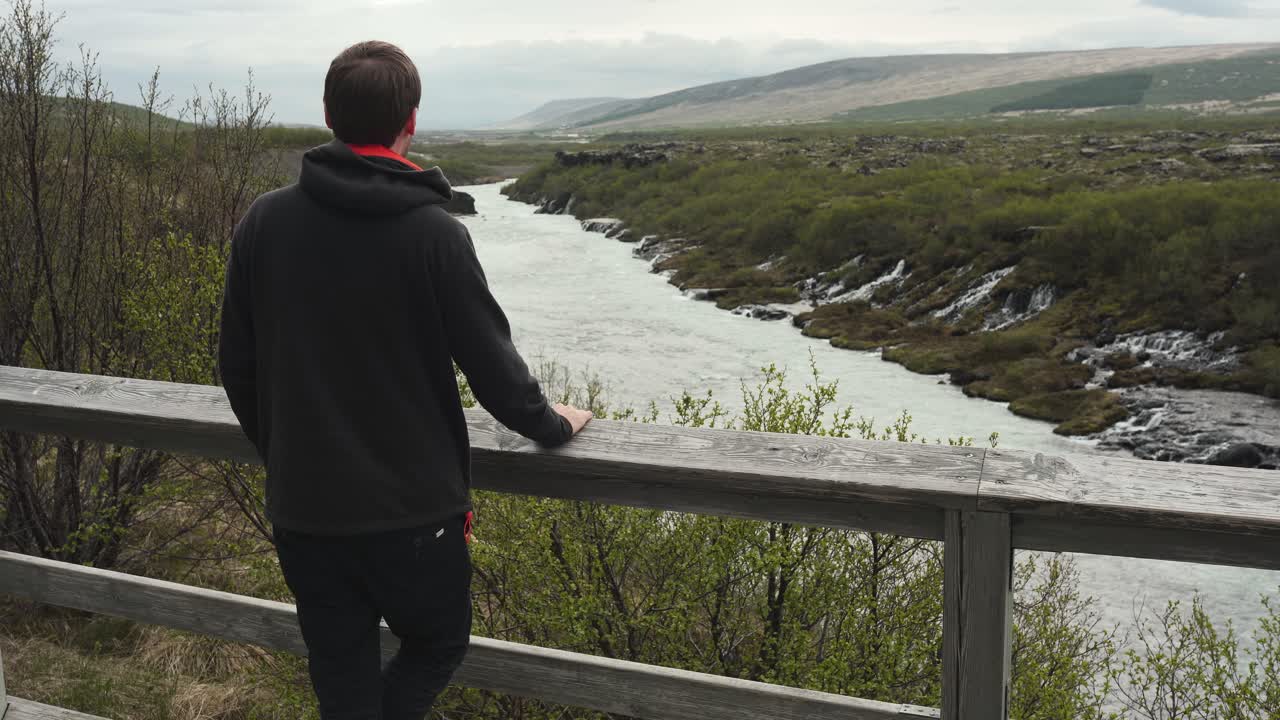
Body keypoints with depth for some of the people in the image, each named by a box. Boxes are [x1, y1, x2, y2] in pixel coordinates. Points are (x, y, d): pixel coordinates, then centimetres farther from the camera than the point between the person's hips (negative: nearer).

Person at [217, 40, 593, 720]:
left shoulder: (263, 222, -3)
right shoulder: (433, 234, -15)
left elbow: (237, 365, 4)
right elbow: (492, 364, -9)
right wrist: (551, 424, 11)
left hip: (301, 509, 4)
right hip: (411, 509, -3)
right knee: (437, 645, 22)